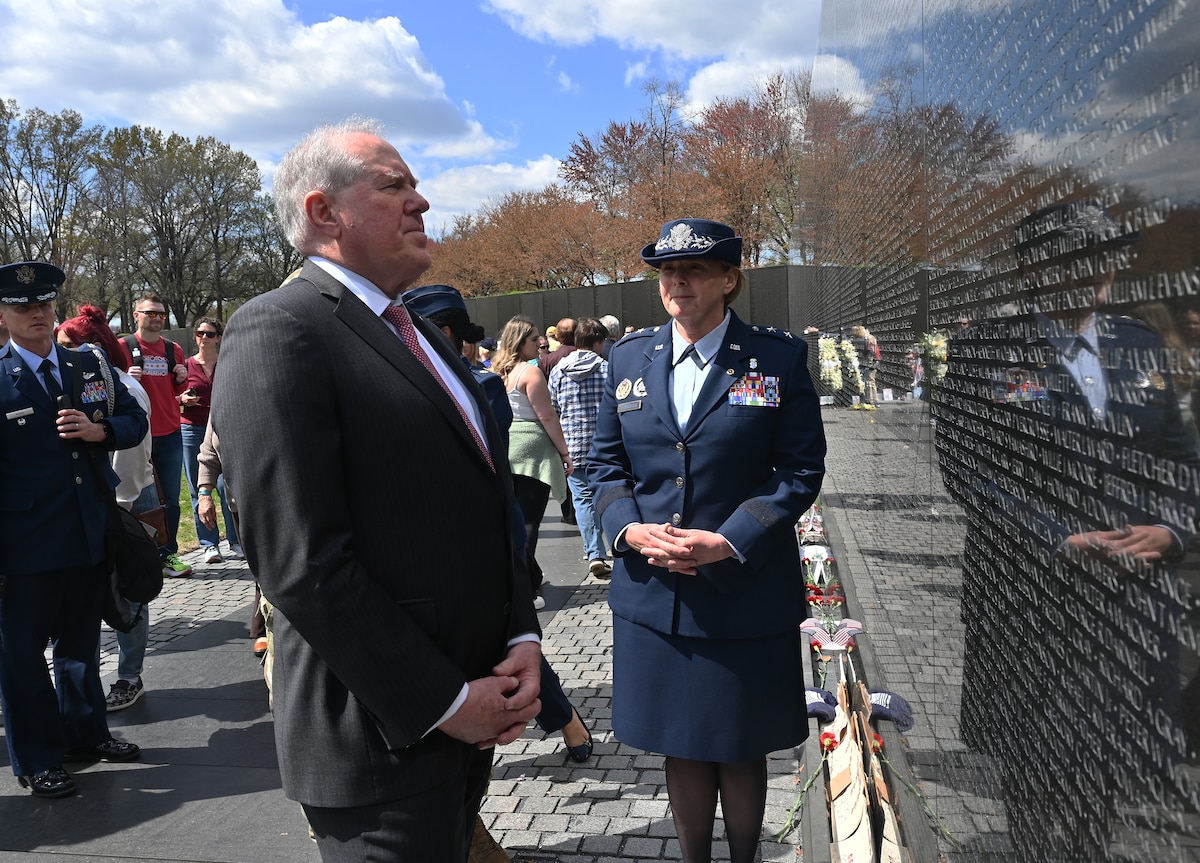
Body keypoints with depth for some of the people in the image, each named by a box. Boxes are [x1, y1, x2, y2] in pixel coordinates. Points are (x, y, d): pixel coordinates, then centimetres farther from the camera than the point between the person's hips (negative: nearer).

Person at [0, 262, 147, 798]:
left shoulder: (88, 366, 7)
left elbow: (136, 420, 12)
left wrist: (100, 430, -11)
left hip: (90, 537, 5)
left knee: (80, 644, 20)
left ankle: (85, 734, 38)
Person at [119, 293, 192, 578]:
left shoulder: (174, 350, 12)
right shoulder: (123, 347, -1)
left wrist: (182, 380, -1)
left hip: (170, 435, 4)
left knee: (170, 499, 7)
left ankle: (168, 555, 16)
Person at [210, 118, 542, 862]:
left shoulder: (422, 337, 13)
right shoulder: (278, 332, -14)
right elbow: (302, 562, -21)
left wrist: (521, 642, 1)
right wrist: (442, 700, -16)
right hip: (385, 739, -8)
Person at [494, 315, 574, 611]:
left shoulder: (497, 372, 11)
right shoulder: (530, 371, -11)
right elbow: (547, 417, -13)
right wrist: (565, 454, -8)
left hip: (504, 450, 8)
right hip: (531, 450, -8)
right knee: (527, 522, -5)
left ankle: (531, 576, 30)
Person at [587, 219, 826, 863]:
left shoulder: (780, 357, -4)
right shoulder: (628, 357, 6)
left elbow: (801, 469, -6)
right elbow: (604, 460, 9)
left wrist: (726, 542, -17)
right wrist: (631, 529, -10)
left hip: (746, 590, -2)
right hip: (652, 592, 3)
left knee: (741, 751, 13)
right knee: (680, 748, 15)